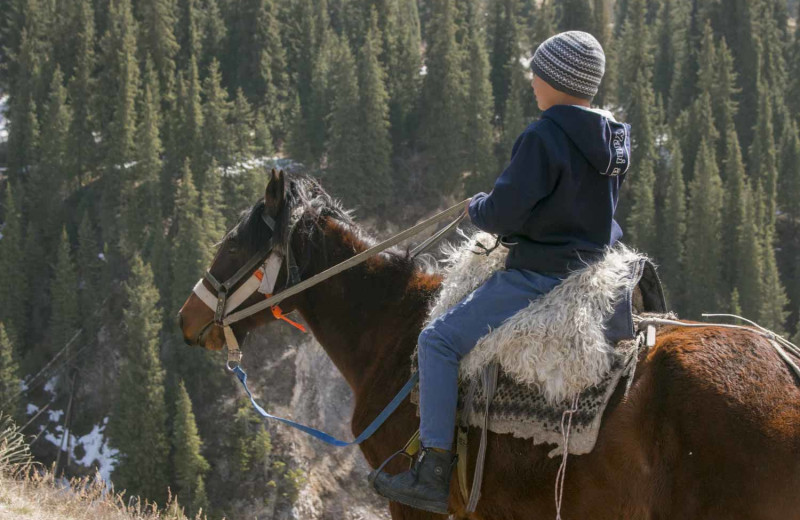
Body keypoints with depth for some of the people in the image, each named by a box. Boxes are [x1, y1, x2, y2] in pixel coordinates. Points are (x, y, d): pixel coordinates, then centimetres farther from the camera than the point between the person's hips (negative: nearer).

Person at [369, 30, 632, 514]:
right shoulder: (616, 140, 8)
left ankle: (434, 474, -8)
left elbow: (503, 214, -18)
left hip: (539, 276, -9)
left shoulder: (543, 138, -19)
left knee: (439, 340, -3)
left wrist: (477, 207, 4)